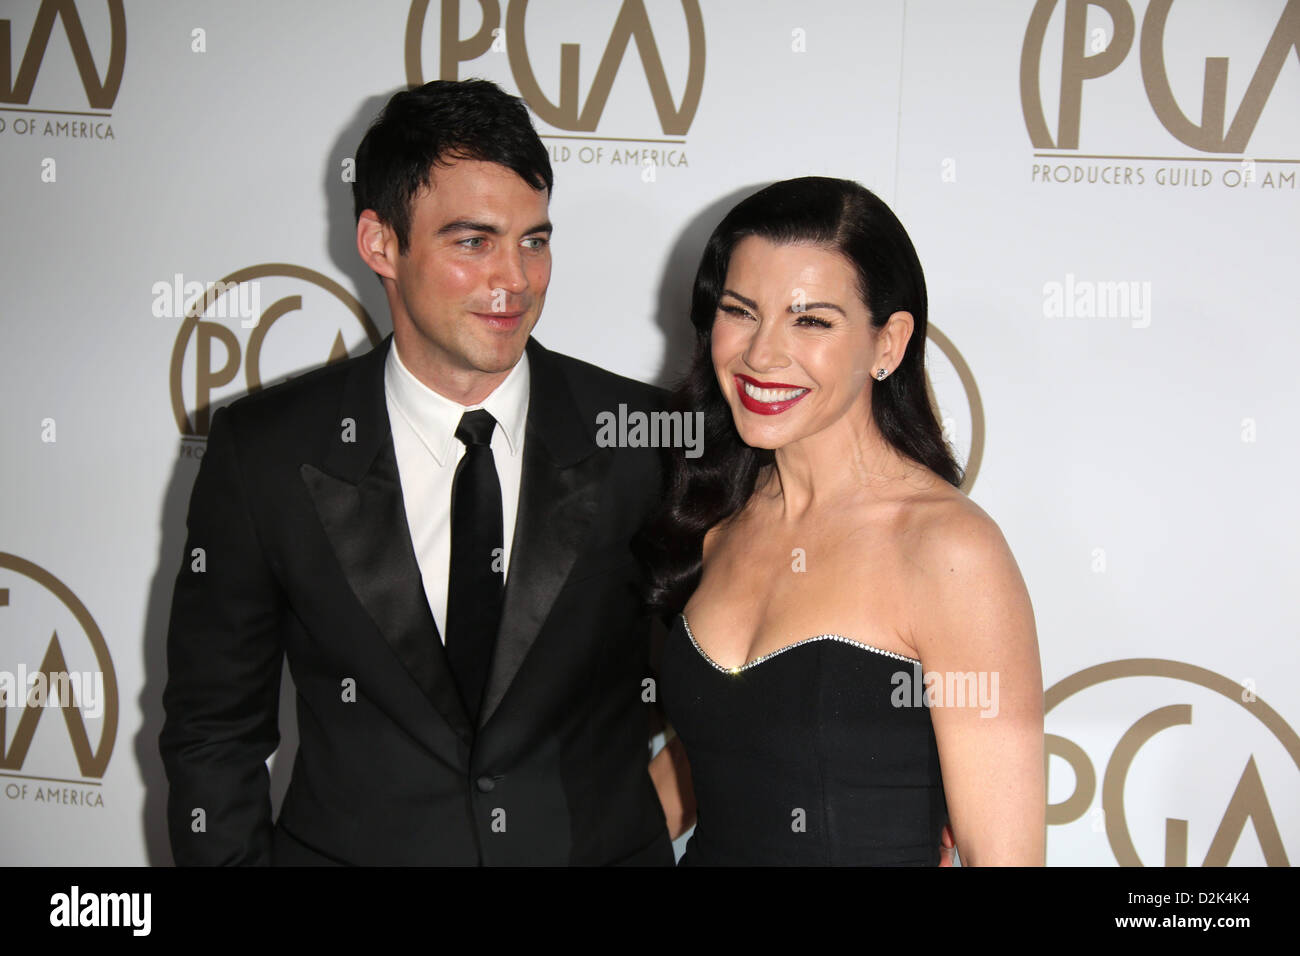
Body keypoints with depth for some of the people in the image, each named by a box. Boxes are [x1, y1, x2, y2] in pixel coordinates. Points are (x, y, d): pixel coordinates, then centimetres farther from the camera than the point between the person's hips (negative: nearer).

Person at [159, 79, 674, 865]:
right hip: (351, 843, 0)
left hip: (603, 844, 0)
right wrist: (230, 855, -7)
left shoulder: (642, 437, -9)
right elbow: (214, 729, -2)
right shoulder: (263, 453, -8)